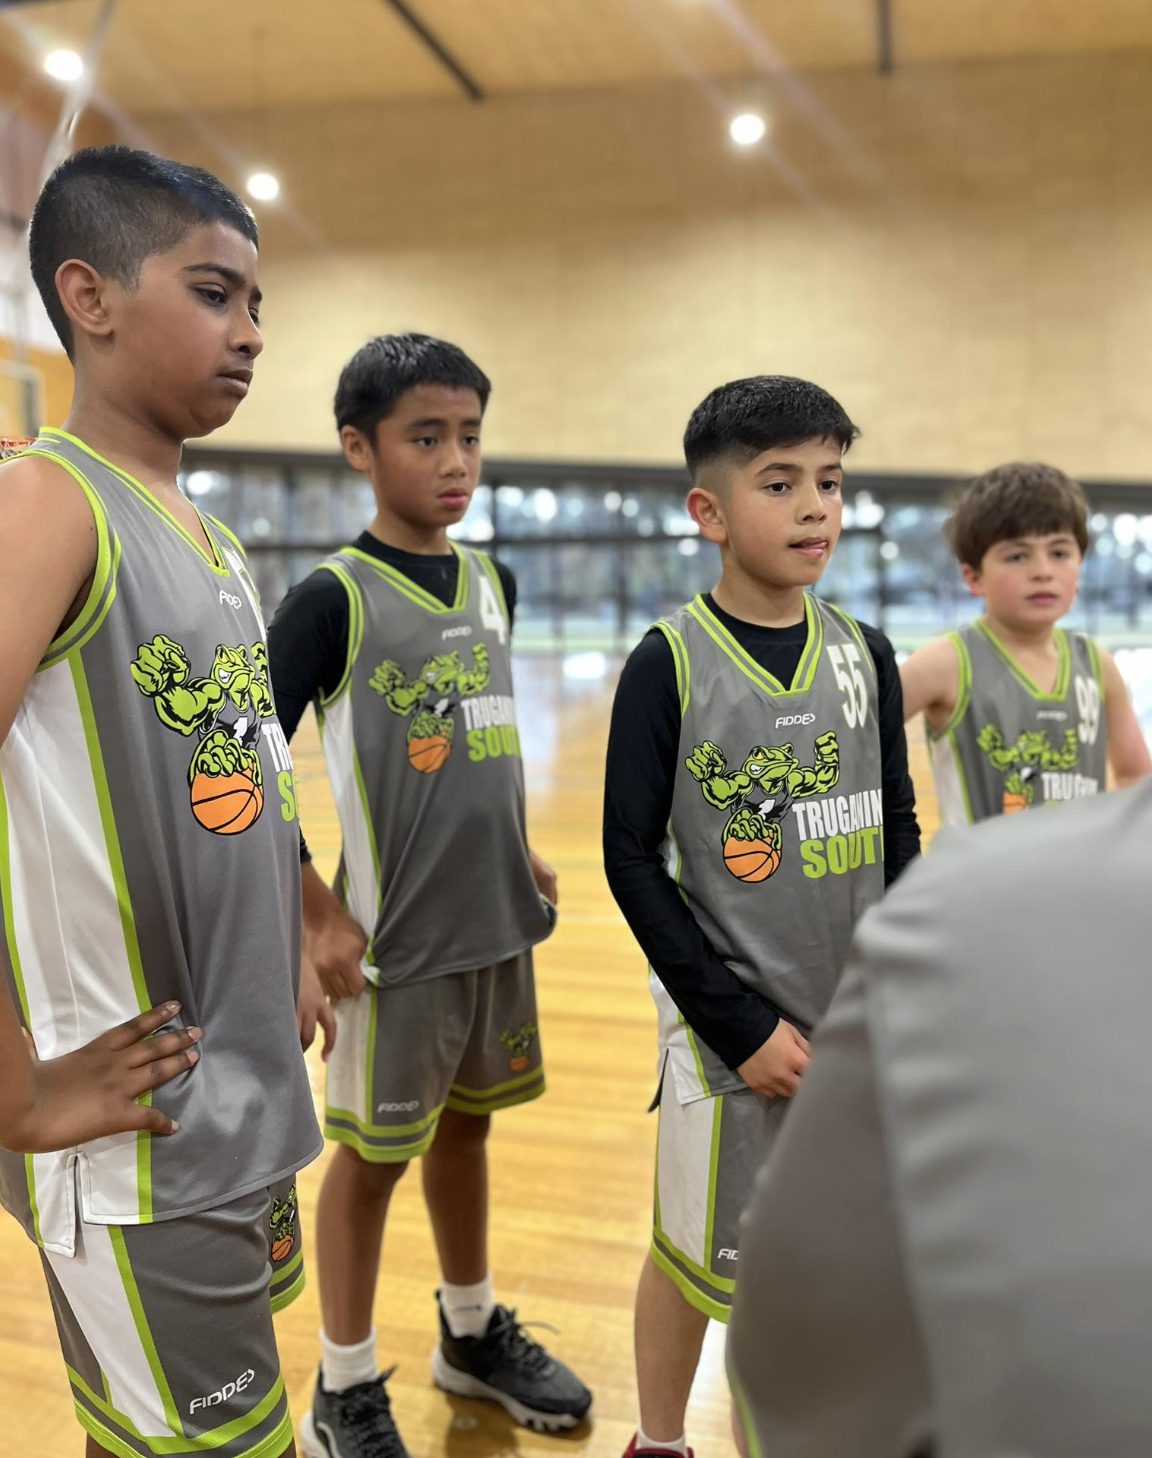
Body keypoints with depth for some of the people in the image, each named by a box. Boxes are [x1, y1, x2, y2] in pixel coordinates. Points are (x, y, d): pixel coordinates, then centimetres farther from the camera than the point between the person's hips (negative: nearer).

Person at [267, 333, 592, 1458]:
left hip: (499, 924, 6)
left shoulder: (492, 583, 6)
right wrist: (317, 915, -14)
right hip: (396, 940, -5)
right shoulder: (333, 597, -13)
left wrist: (516, 852, 13)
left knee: (466, 1123, 20)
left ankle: (472, 1334, 41)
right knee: (375, 1151, 9)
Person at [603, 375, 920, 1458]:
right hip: (732, 1025, -4)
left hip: (866, 1028, 4)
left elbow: (899, 834, 8)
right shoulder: (670, 663, -12)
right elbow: (632, 860, -11)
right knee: (699, 1256, 11)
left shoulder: (865, 655, 0)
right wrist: (742, 1024, -12)